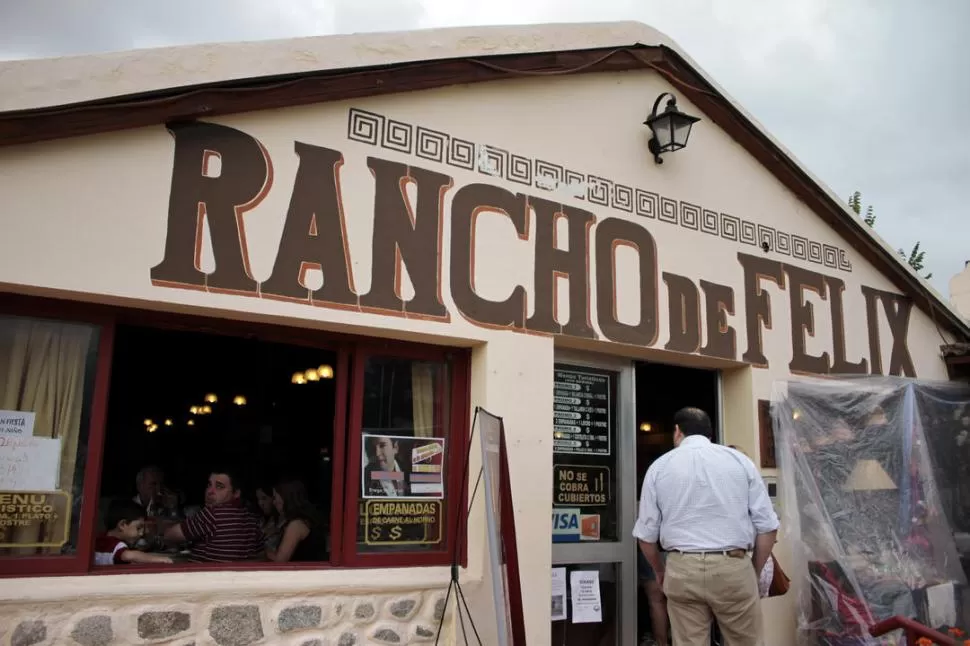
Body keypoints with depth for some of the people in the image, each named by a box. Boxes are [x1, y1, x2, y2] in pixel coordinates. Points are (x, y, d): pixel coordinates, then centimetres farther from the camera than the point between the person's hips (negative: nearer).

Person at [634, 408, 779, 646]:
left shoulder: (659, 466, 5)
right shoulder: (740, 460, 5)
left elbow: (646, 533, 6)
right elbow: (766, 525, 3)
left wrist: (660, 571, 23)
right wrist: (755, 571, 16)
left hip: (682, 570, 1)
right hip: (733, 568, 0)